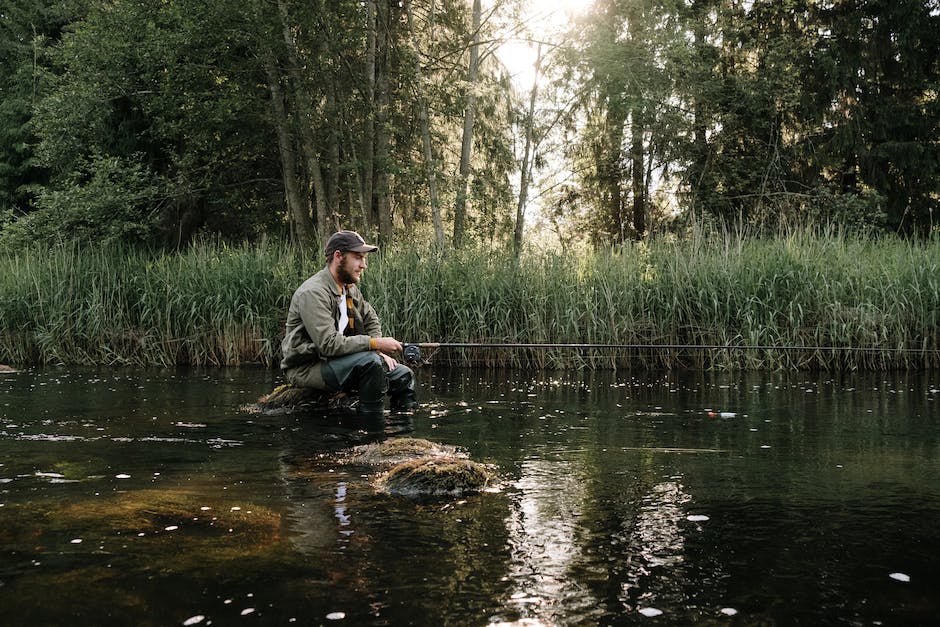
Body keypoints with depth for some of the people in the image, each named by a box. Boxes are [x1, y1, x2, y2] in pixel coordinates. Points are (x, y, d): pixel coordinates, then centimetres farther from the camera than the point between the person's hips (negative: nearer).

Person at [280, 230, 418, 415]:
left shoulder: (349, 288, 9)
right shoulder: (313, 292, -21)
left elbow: (371, 320, 20)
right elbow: (328, 344, -29)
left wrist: (380, 351, 1)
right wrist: (375, 344, -26)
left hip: (337, 360, 9)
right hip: (307, 368, -9)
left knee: (403, 375, 1)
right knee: (369, 361, -31)